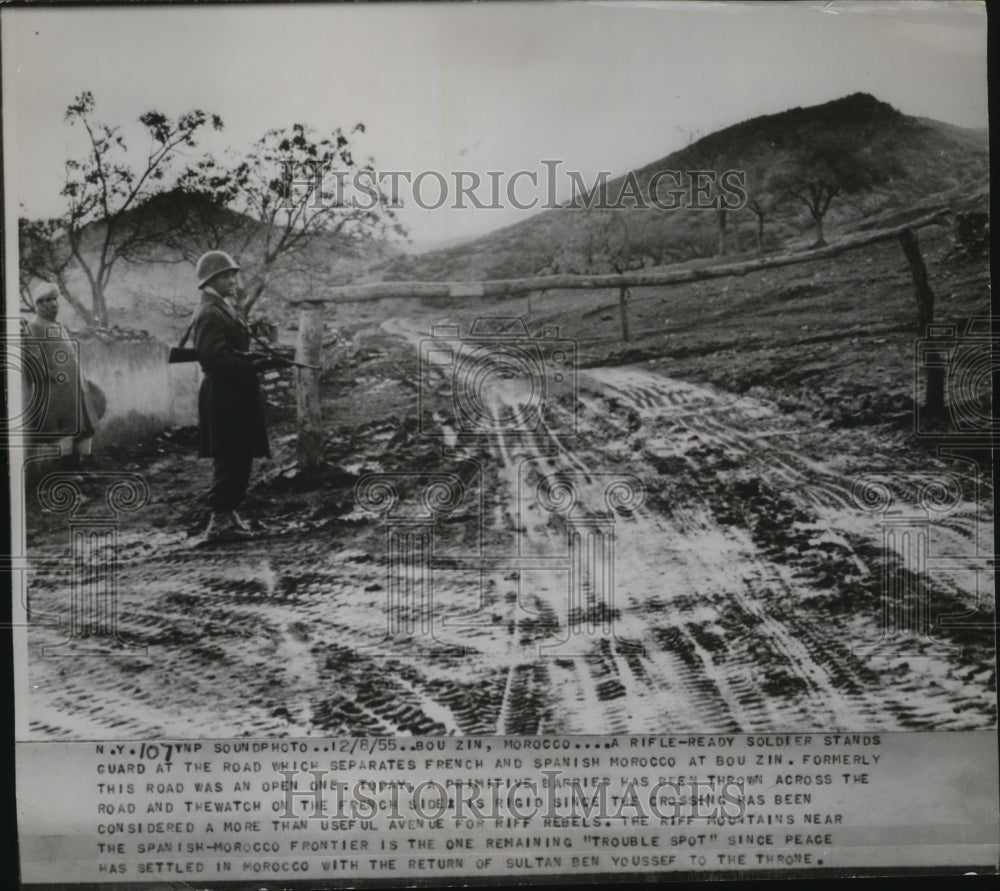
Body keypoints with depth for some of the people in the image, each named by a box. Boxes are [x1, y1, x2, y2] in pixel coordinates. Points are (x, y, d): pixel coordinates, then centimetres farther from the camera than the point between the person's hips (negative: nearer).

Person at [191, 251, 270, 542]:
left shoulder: (224, 308, 18)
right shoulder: (210, 313, -14)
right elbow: (214, 358, -23)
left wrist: (256, 359, 6)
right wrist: (254, 365, -21)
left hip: (234, 395, 10)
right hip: (224, 396, -10)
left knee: (237, 459, 15)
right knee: (230, 460, -7)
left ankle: (227, 513, 24)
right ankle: (220, 521, -1)